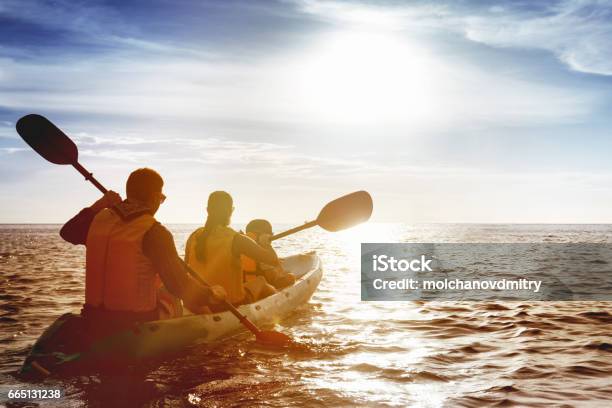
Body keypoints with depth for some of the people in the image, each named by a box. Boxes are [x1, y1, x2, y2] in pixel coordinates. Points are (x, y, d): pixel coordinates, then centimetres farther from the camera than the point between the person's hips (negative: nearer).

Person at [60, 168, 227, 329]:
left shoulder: (100, 219, 1)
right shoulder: (154, 232, -17)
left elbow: (67, 232, 25)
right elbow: (180, 286, -19)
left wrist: (97, 206, 23)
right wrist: (212, 294, -2)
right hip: (137, 328, -7)